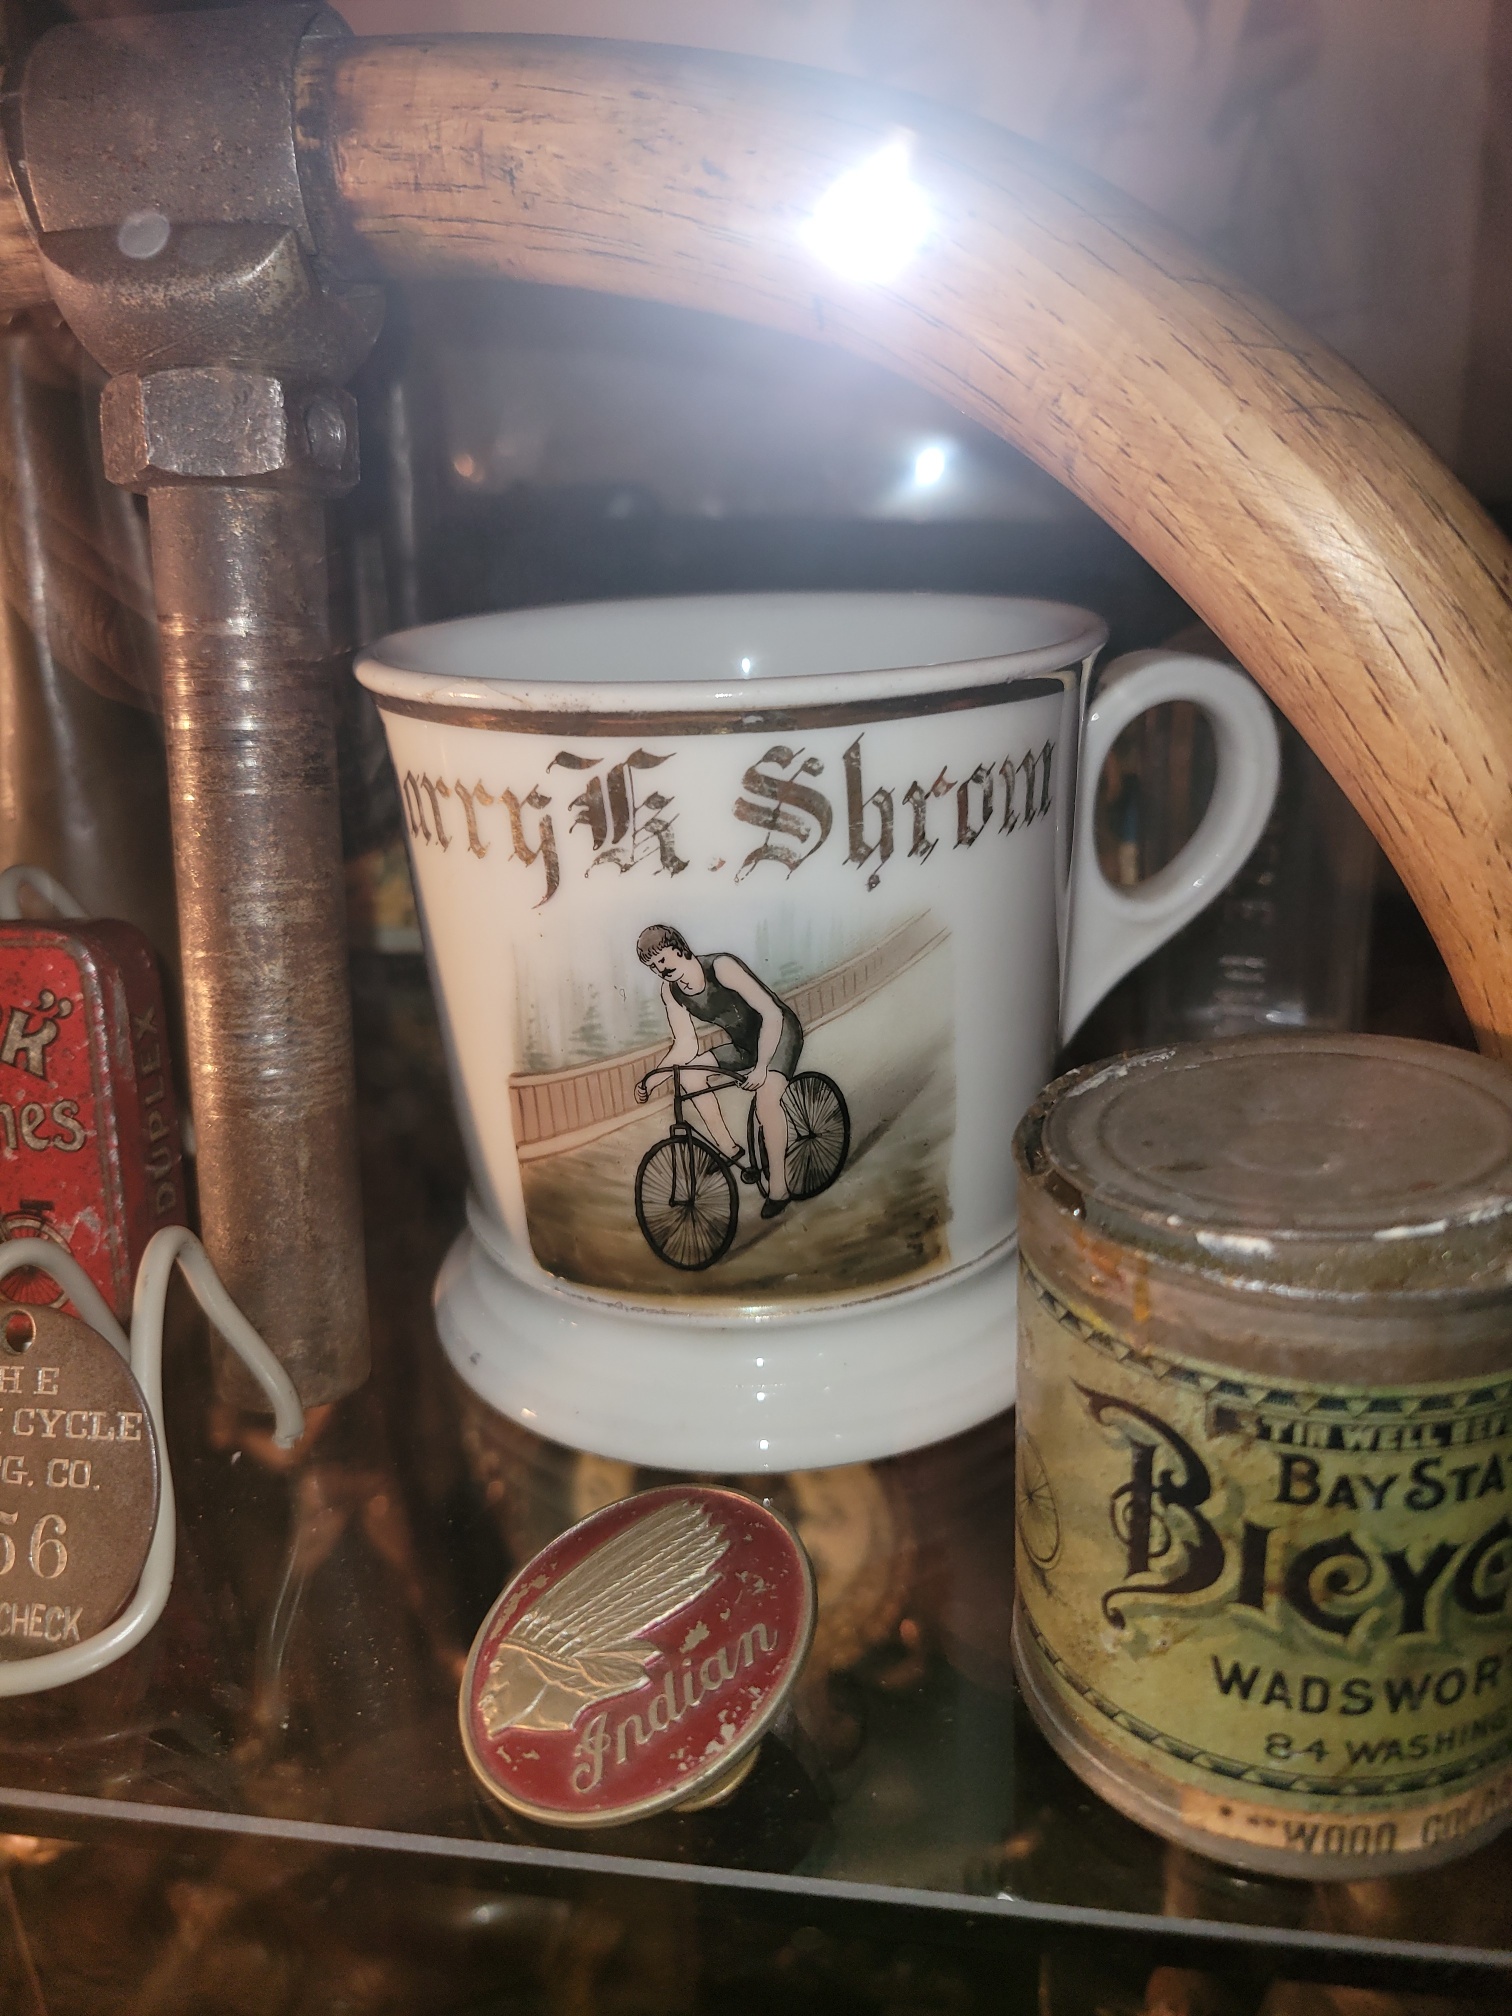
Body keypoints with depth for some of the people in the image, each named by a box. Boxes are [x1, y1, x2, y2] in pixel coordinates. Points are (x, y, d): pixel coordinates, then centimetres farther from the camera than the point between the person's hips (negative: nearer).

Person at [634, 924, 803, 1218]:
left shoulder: (720, 967, -29)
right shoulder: (670, 992, -9)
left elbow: (771, 1013, -31)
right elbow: (686, 1047, -6)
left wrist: (761, 1066, -38)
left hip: (779, 1033, -7)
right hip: (743, 1044, 7)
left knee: (766, 1096, -31)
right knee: (689, 1073, -12)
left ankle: (778, 1186, -20)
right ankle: (733, 1153, -4)